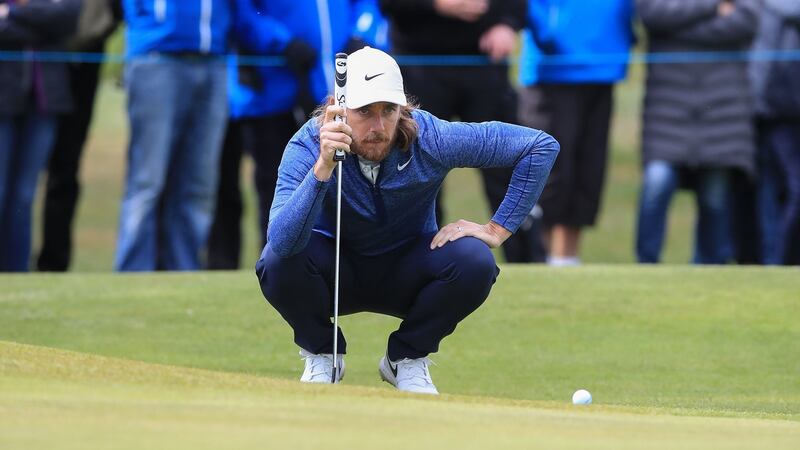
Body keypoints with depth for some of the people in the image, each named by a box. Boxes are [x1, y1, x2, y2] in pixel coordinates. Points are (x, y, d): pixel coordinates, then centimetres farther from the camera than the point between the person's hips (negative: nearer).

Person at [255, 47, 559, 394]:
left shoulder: (431, 139, -25)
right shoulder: (307, 148, -27)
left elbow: (541, 147, -19)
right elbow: (282, 241, -43)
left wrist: (497, 229, -21)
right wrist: (323, 168, -54)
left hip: (406, 275, 1)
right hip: (336, 273, -1)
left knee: (475, 261, -29)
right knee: (278, 260, -33)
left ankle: (406, 359, -2)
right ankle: (322, 355, -2)